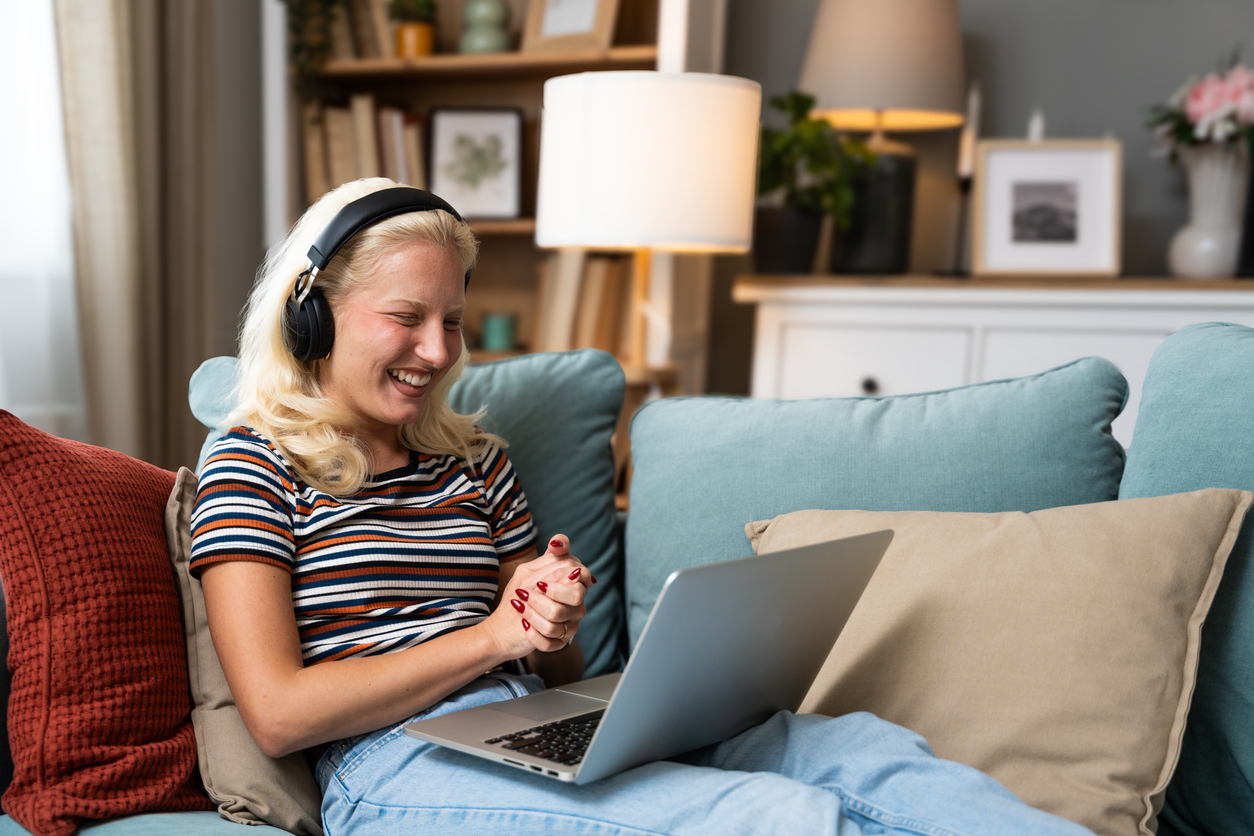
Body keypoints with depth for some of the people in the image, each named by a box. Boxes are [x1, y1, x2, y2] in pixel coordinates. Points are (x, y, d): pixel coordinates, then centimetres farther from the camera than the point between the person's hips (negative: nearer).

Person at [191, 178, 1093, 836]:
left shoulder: (475, 459, 21)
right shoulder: (255, 469, 4)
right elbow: (277, 713, -8)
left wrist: (555, 629, -6)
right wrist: (490, 637, -10)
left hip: (540, 739, 6)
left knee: (861, 748, -17)